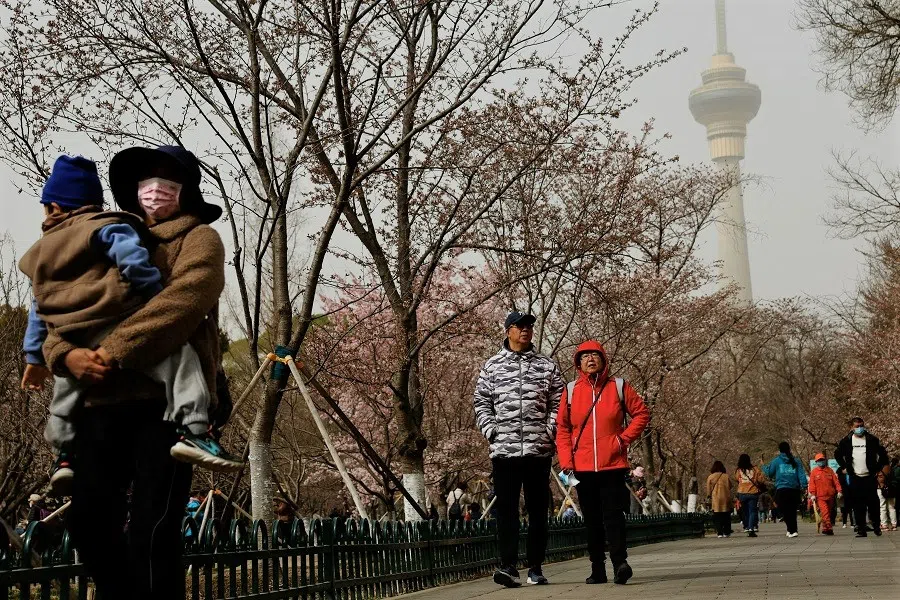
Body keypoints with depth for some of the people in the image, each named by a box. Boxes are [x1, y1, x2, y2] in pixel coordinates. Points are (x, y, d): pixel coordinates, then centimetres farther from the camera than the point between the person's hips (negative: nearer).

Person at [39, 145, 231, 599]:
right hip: (100, 401, 6)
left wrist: (117, 350, -19)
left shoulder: (198, 238, 7)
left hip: (167, 399, -6)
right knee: (88, 523, 7)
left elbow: (186, 297, -14)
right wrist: (67, 354, -8)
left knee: (149, 535, -11)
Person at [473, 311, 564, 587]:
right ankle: (508, 566, -7)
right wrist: (491, 430, -3)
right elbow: (481, 403, 9)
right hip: (504, 448, -1)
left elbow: (558, 403, 9)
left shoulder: (547, 366, 10)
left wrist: (550, 430, -4)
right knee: (506, 508, -5)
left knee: (538, 509, 5)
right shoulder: (492, 366, 8)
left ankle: (535, 567, 12)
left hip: (539, 448, 1)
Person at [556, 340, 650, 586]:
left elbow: (642, 413, 8)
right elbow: (562, 429, 5)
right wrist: (566, 462, -3)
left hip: (613, 464, -2)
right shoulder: (570, 391, 5)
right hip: (583, 468, 2)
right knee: (592, 520, 8)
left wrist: (625, 438, -3)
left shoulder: (618, 387, 3)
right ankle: (597, 569, 14)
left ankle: (620, 562, -17)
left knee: (613, 515, -11)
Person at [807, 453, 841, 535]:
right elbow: (812, 484, 0)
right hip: (820, 497, -4)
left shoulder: (829, 470, 11)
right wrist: (812, 494, -11)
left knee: (831, 513, 9)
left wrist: (839, 491, -5)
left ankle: (825, 529, 20)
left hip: (830, 496, 4)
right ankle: (828, 529, -21)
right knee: (825, 512, -18)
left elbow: (836, 481, 7)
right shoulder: (814, 472, 4)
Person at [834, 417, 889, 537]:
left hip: (870, 477, -1)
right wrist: (845, 467, 9)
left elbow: (883, 453, 9)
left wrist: (877, 468, 3)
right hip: (855, 478, 1)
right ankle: (861, 530, 1)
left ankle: (876, 526, 14)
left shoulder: (872, 440, 2)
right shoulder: (846, 442, 4)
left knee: (873, 503, 0)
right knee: (858, 506, -1)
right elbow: (837, 454, 18)